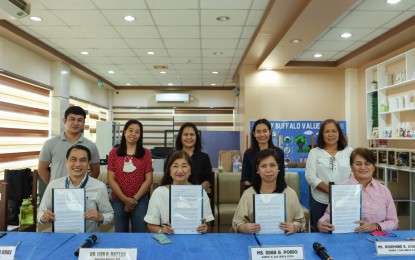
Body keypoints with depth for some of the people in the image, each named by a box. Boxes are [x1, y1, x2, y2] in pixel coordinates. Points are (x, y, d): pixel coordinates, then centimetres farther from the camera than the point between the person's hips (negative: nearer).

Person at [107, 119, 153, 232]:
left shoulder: (146, 153, 1)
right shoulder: (114, 153, 2)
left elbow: (149, 179, -1)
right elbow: (111, 179, -1)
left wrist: (135, 198, -8)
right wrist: (125, 199, -9)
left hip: (140, 200, -1)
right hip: (118, 200, 1)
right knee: (120, 232, 11)